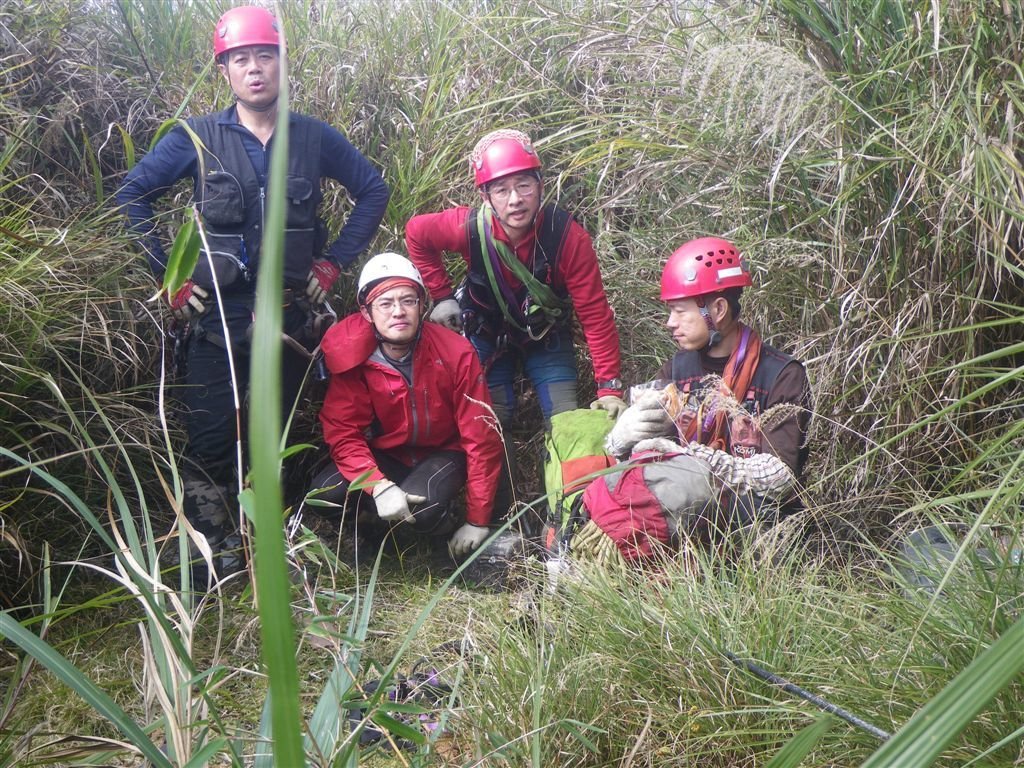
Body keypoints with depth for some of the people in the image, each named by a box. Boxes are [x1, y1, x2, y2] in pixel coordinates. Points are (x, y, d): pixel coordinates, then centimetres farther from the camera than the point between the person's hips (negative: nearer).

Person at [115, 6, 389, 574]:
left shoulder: (314, 138, 3)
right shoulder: (198, 139, -2)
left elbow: (373, 191, 12)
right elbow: (132, 196, 2)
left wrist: (335, 261, 5)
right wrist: (168, 275, -4)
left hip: (288, 318, 2)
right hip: (216, 317, -2)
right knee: (210, 442, -5)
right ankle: (214, 550, 9)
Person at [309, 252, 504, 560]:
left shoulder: (456, 353, -23)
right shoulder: (352, 357, -18)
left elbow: (481, 438, -18)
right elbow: (343, 432, -17)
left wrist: (478, 521, -16)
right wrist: (379, 485, -36)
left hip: (443, 453, -3)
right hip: (387, 455, 3)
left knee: (423, 509, -34)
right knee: (326, 492, -23)